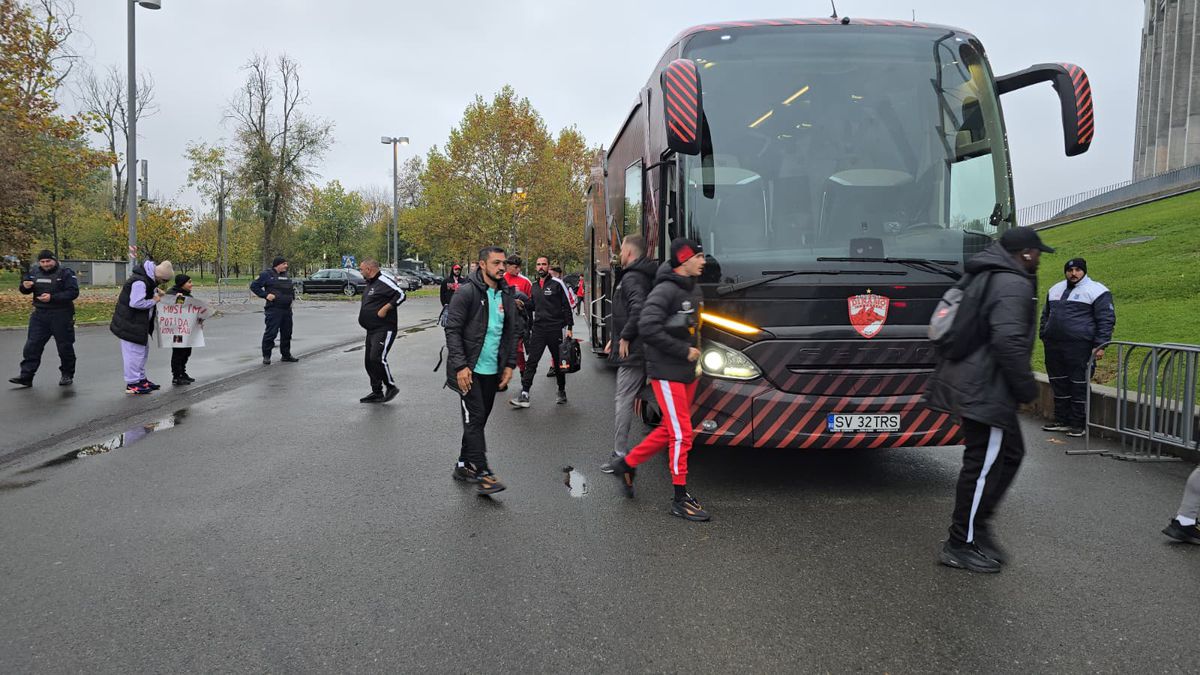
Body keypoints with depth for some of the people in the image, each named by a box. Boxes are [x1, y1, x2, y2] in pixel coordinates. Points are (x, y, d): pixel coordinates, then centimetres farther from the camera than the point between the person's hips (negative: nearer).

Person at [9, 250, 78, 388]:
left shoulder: (65, 273, -7)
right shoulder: (34, 271, 8)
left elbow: (73, 292, -16)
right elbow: (25, 290, 18)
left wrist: (52, 297, -24)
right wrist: (24, 286, -6)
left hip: (61, 315, -5)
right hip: (39, 315, 5)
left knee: (65, 346, 4)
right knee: (32, 346, 1)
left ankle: (67, 375, 18)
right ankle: (26, 376, 4)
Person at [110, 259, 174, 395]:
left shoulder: (148, 277, 5)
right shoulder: (140, 282, -26)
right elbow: (135, 303, -31)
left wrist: (155, 290, 6)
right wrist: (154, 301, -18)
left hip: (140, 322, 11)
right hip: (130, 324, -11)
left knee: (143, 349, 19)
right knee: (134, 351, -5)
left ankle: (141, 379, 30)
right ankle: (132, 384, 3)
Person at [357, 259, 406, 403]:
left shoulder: (383, 281, -12)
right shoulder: (369, 284, 17)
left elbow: (400, 295, -19)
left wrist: (385, 308, -22)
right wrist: (363, 315, 14)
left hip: (384, 329, -10)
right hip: (371, 330, 10)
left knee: (377, 358, -18)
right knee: (369, 361, 10)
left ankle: (391, 387, -2)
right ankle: (377, 392, 19)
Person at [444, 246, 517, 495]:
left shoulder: (506, 296, 9)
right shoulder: (467, 292, -11)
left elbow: (512, 332, 14)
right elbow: (452, 330, -14)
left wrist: (509, 364, 6)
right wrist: (460, 366, -19)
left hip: (492, 371, 7)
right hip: (469, 370, -7)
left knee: (478, 420, 12)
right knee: (474, 419, -7)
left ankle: (463, 466, 25)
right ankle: (482, 473, -6)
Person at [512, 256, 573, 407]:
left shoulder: (557, 284, -3)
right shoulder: (534, 286, 13)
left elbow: (567, 306, -4)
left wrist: (569, 328, -9)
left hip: (555, 329, -4)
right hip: (538, 329, 4)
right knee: (531, 361, -5)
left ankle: (562, 391, 25)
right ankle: (524, 394, -7)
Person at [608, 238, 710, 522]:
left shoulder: (694, 290, 12)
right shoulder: (665, 291, -16)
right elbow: (648, 328, -25)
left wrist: (696, 353, 10)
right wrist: (684, 351, -20)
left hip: (687, 373, 9)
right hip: (667, 373, -9)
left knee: (669, 429, 15)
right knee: (681, 434, -5)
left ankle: (627, 464, 31)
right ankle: (680, 499, 5)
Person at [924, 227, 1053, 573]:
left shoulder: (987, 275, 18)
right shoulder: (1013, 285, -15)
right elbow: (1009, 341, -26)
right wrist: (1027, 387, -14)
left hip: (971, 383, 11)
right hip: (985, 389, -11)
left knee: (1010, 453, 18)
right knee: (983, 464, -3)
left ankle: (977, 526, 23)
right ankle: (961, 545, 6)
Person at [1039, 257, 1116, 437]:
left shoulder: (1096, 291, -3)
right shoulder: (1055, 289, 18)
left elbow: (1107, 320, -6)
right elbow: (1046, 314, 28)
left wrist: (1100, 346, -12)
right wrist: (1043, 335, 19)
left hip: (1079, 347, -6)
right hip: (1053, 345, 6)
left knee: (1079, 385, -3)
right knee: (1059, 384, 11)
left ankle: (1078, 424, 4)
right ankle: (1061, 420, 20)